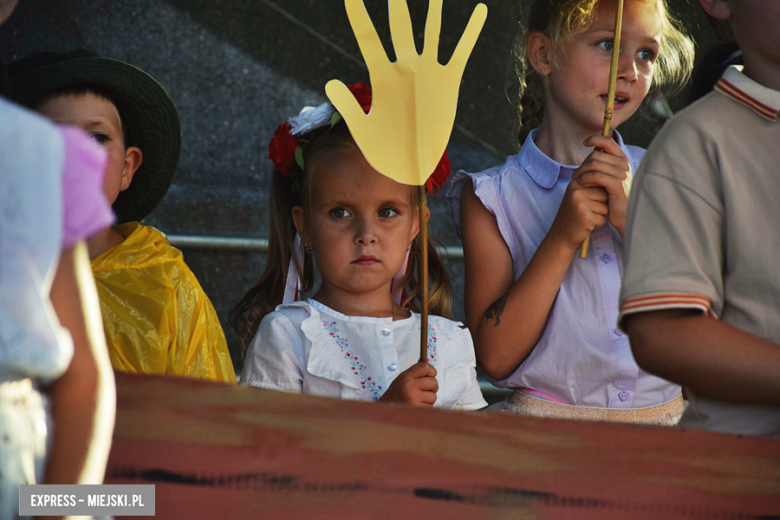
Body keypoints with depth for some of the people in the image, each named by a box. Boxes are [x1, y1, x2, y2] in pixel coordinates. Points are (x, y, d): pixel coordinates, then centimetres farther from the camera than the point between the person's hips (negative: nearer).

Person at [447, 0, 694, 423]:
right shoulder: (492, 199, 2)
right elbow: (495, 357, -5)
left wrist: (633, 219, -8)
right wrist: (561, 240, -12)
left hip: (663, 424, 2)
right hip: (547, 434, -2)